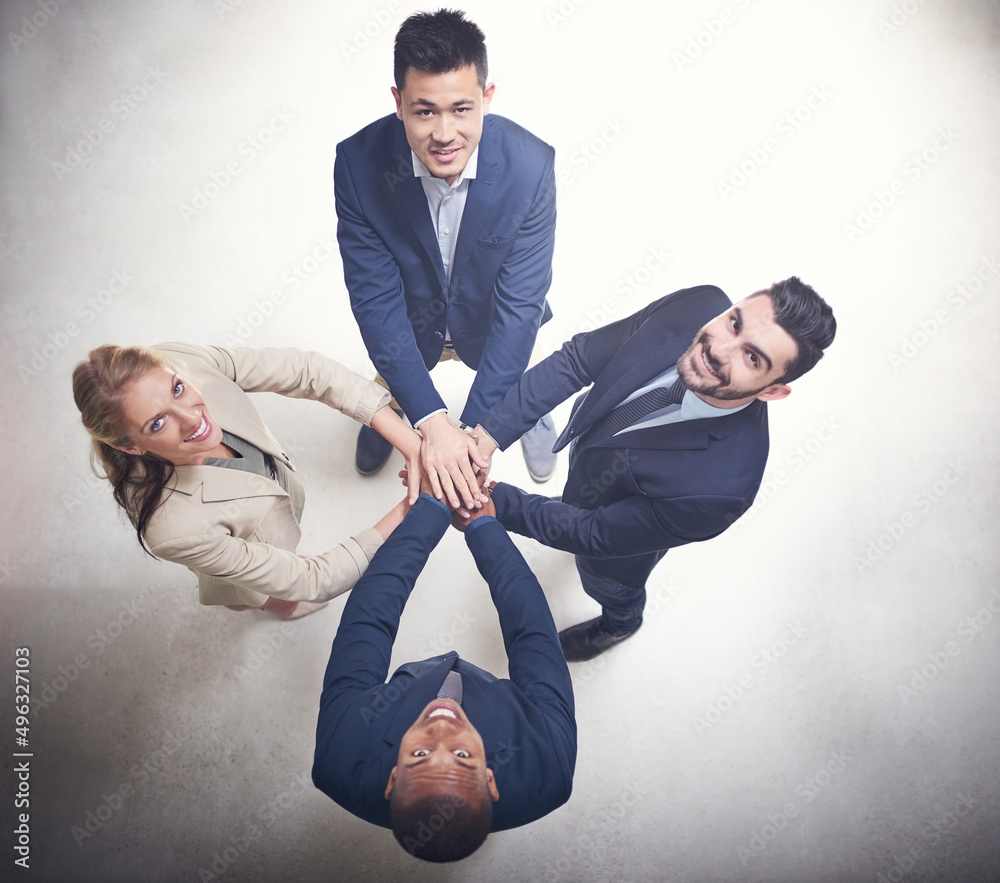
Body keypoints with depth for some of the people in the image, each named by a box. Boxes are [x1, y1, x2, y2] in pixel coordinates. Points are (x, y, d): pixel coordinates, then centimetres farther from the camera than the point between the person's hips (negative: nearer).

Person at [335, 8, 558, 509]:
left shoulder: (530, 166, -35)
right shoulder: (358, 163, -33)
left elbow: (518, 304, -32)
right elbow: (375, 297, -30)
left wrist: (472, 431, -36)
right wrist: (432, 422, -39)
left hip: (490, 316, 0)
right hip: (409, 318, 1)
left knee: (515, 387, 29)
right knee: (394, 385, 30)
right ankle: (387, 413, 67)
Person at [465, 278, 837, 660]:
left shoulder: (722, 487, -46)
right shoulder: (698, 306, -34)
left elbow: (598, 533, -32)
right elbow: (577, 359, -26)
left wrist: (496, 501, -32)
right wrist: (489, 434, -34)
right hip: (585, 443, 4)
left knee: (604, 578, 30)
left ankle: (618, 624, 68)